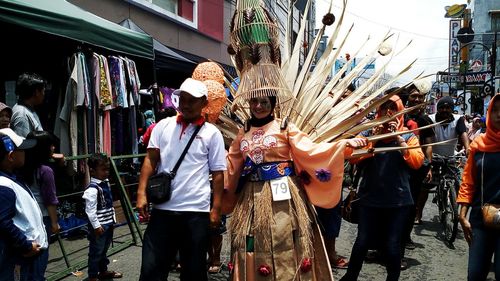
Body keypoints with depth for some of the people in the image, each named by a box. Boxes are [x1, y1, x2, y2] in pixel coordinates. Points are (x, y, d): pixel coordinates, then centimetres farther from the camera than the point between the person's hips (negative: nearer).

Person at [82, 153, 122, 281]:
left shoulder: (106, 183, 7)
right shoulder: (92, 189, -21)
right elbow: (90, 210, -23)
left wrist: (113, 218, 17)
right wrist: (96, 225, -21)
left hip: (108, 224, 9)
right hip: (99, 226, -9)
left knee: (104, 250, 22)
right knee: (96, 251, 4)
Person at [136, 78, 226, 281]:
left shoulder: (212, 133, 2)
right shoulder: (163, 126, 8)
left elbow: (218, 173, 1)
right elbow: (150, 160, 6)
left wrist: (215, 209, -4)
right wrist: (142, 193, -5)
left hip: (196, 211, -1)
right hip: (162, 208, 2)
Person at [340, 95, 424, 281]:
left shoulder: (408, 135, 5)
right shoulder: (368, 132, 4)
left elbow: (417, 162, -10)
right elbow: (353, 158, -9)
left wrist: (399, 139, -15)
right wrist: (374, 137, -15)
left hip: (398, 200, 0)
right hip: (370, 198, 0)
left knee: (392, 246, 4)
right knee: (362, 242, 3)